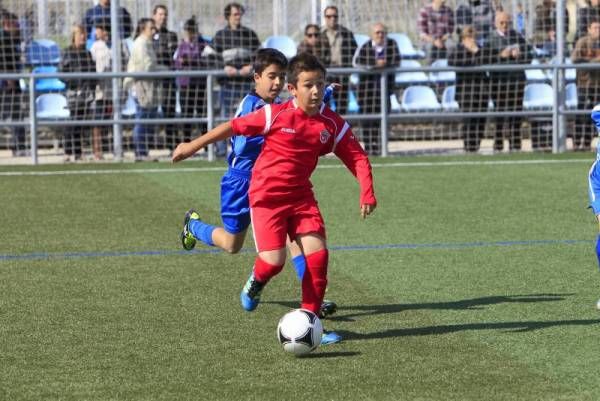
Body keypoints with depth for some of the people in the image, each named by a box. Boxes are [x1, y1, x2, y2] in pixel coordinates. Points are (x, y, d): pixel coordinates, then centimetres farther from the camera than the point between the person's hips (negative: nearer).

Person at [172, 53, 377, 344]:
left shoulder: (331, 124, -3)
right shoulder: (275, 115, -13)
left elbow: (357, 157, 0)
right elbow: (235, 126, -4)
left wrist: (367, 193, -15)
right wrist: (194, 145, 0)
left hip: (301, 196, 4)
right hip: (266, 195, -4)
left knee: (318, 253, -11)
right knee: (274, 260, -15)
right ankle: (256, 282, 23)